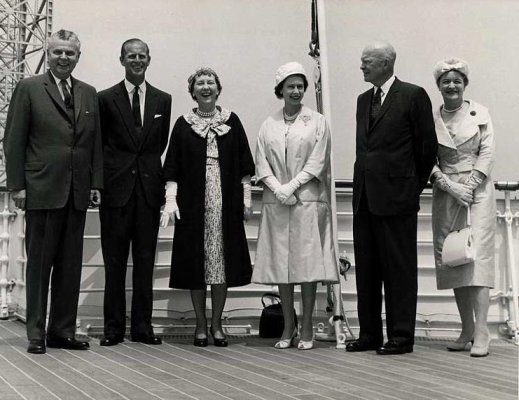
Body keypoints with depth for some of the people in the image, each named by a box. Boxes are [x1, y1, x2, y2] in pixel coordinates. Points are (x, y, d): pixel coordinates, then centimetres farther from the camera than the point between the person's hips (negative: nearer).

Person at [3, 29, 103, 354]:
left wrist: (96, 183, 6)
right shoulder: (29, 89, 2)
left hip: (78, 193, 4)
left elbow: (96, 142, 14)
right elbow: (13, 141, -1)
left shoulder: (89, 94, 15)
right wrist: (17, 185, -8)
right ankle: (36, 333, 12)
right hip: (42, 190, -4)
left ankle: (63, 330, 16)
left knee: (71, 266, 7)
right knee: (39, 263, 3)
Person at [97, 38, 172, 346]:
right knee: (115, 262, 2)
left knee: (145, 260, 5)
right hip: (117, 188, -2)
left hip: (149, 188, 2)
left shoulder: (163, 100, 10)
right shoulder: (106, 99, 4)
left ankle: (142, 326, 13)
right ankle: (114, 327, 10)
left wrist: (148, 167, 7)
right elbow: (98, 144, 6)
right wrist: (101, 180, 1)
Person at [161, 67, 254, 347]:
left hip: (226, 203, 1)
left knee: (223, 260, 3)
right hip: (193, 203, 0)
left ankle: (217, 323, 15)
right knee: (196, 261, 3)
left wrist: (246, 198, 1)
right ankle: (201, 323, 15)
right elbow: (172, 167, 2)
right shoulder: (183, 124, 6)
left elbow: (244, 164, 8)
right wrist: (170, 200, -8)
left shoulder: (231, 121, 8)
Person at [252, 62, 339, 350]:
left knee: (308, 261, -3)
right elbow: (261, 162, 6)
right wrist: (277, 188, -10)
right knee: (280, 262, 4)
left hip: (308, 200, -2)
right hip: (276, 203, 3)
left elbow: (317, 161, -3)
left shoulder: (317, 121, 5)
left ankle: (307, 327, 5)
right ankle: (288, 326, 13)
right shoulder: (269, 124, 11)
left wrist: (291, 186, -12)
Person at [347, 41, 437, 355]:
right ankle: (370, 334, 18)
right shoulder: (364, 100, 17)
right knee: (366, 270, 9)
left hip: (396, 197, -7)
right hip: (365, 197, 7)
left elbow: (428, 146, -3)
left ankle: (401, 336, 8)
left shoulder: (413, 96, -4)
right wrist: (363, 184, 13)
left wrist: (414, 186, 4)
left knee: (399, 269, 0)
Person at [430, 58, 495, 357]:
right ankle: (467, 329, 11)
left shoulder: (480, 113, 5)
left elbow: (487, 153, -1)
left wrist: (469, 186, -11)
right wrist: (450, 186, -10)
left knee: (478, 255, -10)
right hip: (446, 194, 2)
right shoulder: (431, 119, 7)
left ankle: (481, 332, -11)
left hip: (478, 191, -2)